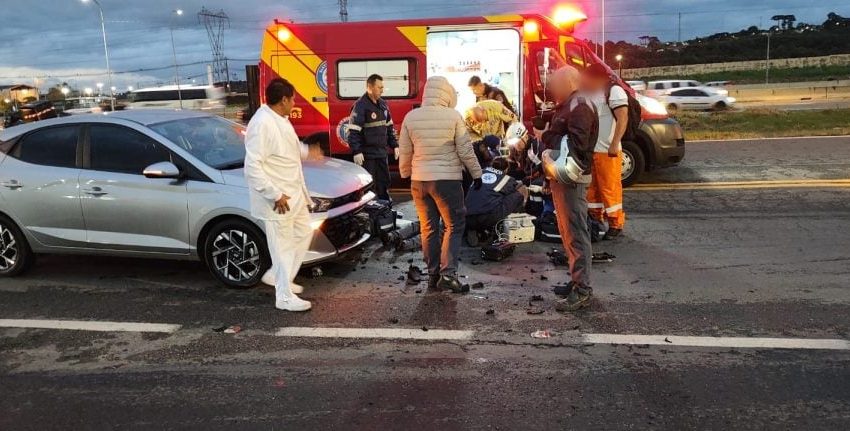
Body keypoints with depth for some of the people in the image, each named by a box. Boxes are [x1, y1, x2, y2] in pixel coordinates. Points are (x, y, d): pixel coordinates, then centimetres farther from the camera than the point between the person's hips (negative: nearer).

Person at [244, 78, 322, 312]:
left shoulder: (280, 119, 8)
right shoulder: (262, 124, -23)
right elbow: (252, 166, -27)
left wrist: (306, 152, 26)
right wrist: (275, 195, -26)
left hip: (294, 192, 10)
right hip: (278, 198, -10)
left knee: (303, 233, 21)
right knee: (283, 246, 0)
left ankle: (276, 276, 34)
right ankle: (285, 297, 13)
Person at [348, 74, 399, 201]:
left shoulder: (382, 104, 11)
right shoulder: (360, 105, -12)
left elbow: (389, 127, 20)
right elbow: (353, 131, -17)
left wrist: (394, 145, 16)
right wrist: (356, 152, -22)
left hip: (381, 152, 8)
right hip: (367, 154, -8)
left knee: (384, 182, 14)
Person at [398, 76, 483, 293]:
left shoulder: (411, 117, 1)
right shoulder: (453, 116, -7)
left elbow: (405, 152, 7)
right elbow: (465, 150, -5)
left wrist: (406, 175, 21)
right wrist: (476, 174, 6)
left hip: (419, 180, 4)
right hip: (447, 179, -3)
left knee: (428, 228, 11)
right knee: (454, 225, 6)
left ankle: (433, 274, 16)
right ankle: (448, 273, -5)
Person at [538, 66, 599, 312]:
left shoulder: (580, 107, -12)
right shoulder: (567, 106, 20)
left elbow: (577, 144, -23)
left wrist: (547, 138, -16)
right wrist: (547, 137, 7)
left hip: (571, 178, -11)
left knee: (575, 233, -10)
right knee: (567, 231, 16)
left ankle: (582, 291, -7)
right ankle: (577, 280, 25)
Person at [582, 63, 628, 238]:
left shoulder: (614, 91, -8)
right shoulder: (590, 93, 18)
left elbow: (623, 118, -17)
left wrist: (614, 144, -24)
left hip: (607, 151, -8)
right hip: (589, 150, 8)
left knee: (610, 187, -4)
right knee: (592, 186, 14)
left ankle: (616, 223, 4)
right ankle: (596, 218, 25)